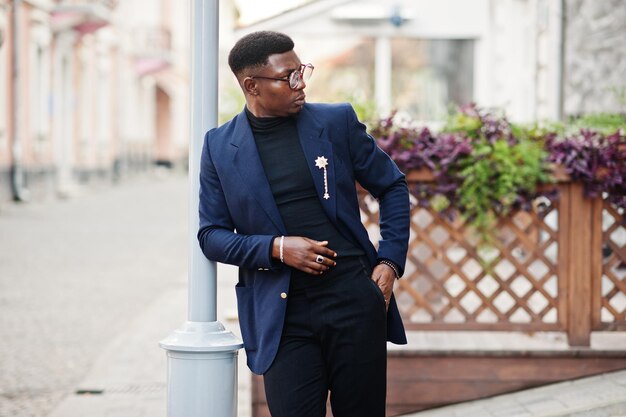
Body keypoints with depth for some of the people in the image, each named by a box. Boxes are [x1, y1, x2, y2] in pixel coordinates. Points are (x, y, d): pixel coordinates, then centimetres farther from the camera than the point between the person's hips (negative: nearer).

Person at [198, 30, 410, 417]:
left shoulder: (337, 121, 4)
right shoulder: (220, 146, 3)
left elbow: (393, 186, 13)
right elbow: (211, 235, 5)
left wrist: (390, 261, 2)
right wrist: (277, 248, -11)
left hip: (353, 298, 1)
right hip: (284, 314, 0)